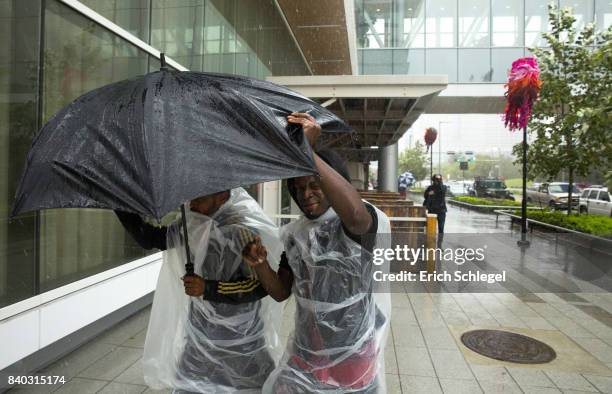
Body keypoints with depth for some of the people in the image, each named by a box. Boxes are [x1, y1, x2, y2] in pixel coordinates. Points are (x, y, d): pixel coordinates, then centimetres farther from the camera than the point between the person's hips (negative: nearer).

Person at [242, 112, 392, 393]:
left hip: (353, 356, -5)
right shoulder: (294, 233, 3)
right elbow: (281, 292, 8)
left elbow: (354, 212, -43)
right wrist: (260, 265, -13)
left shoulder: (362, 222, -17)